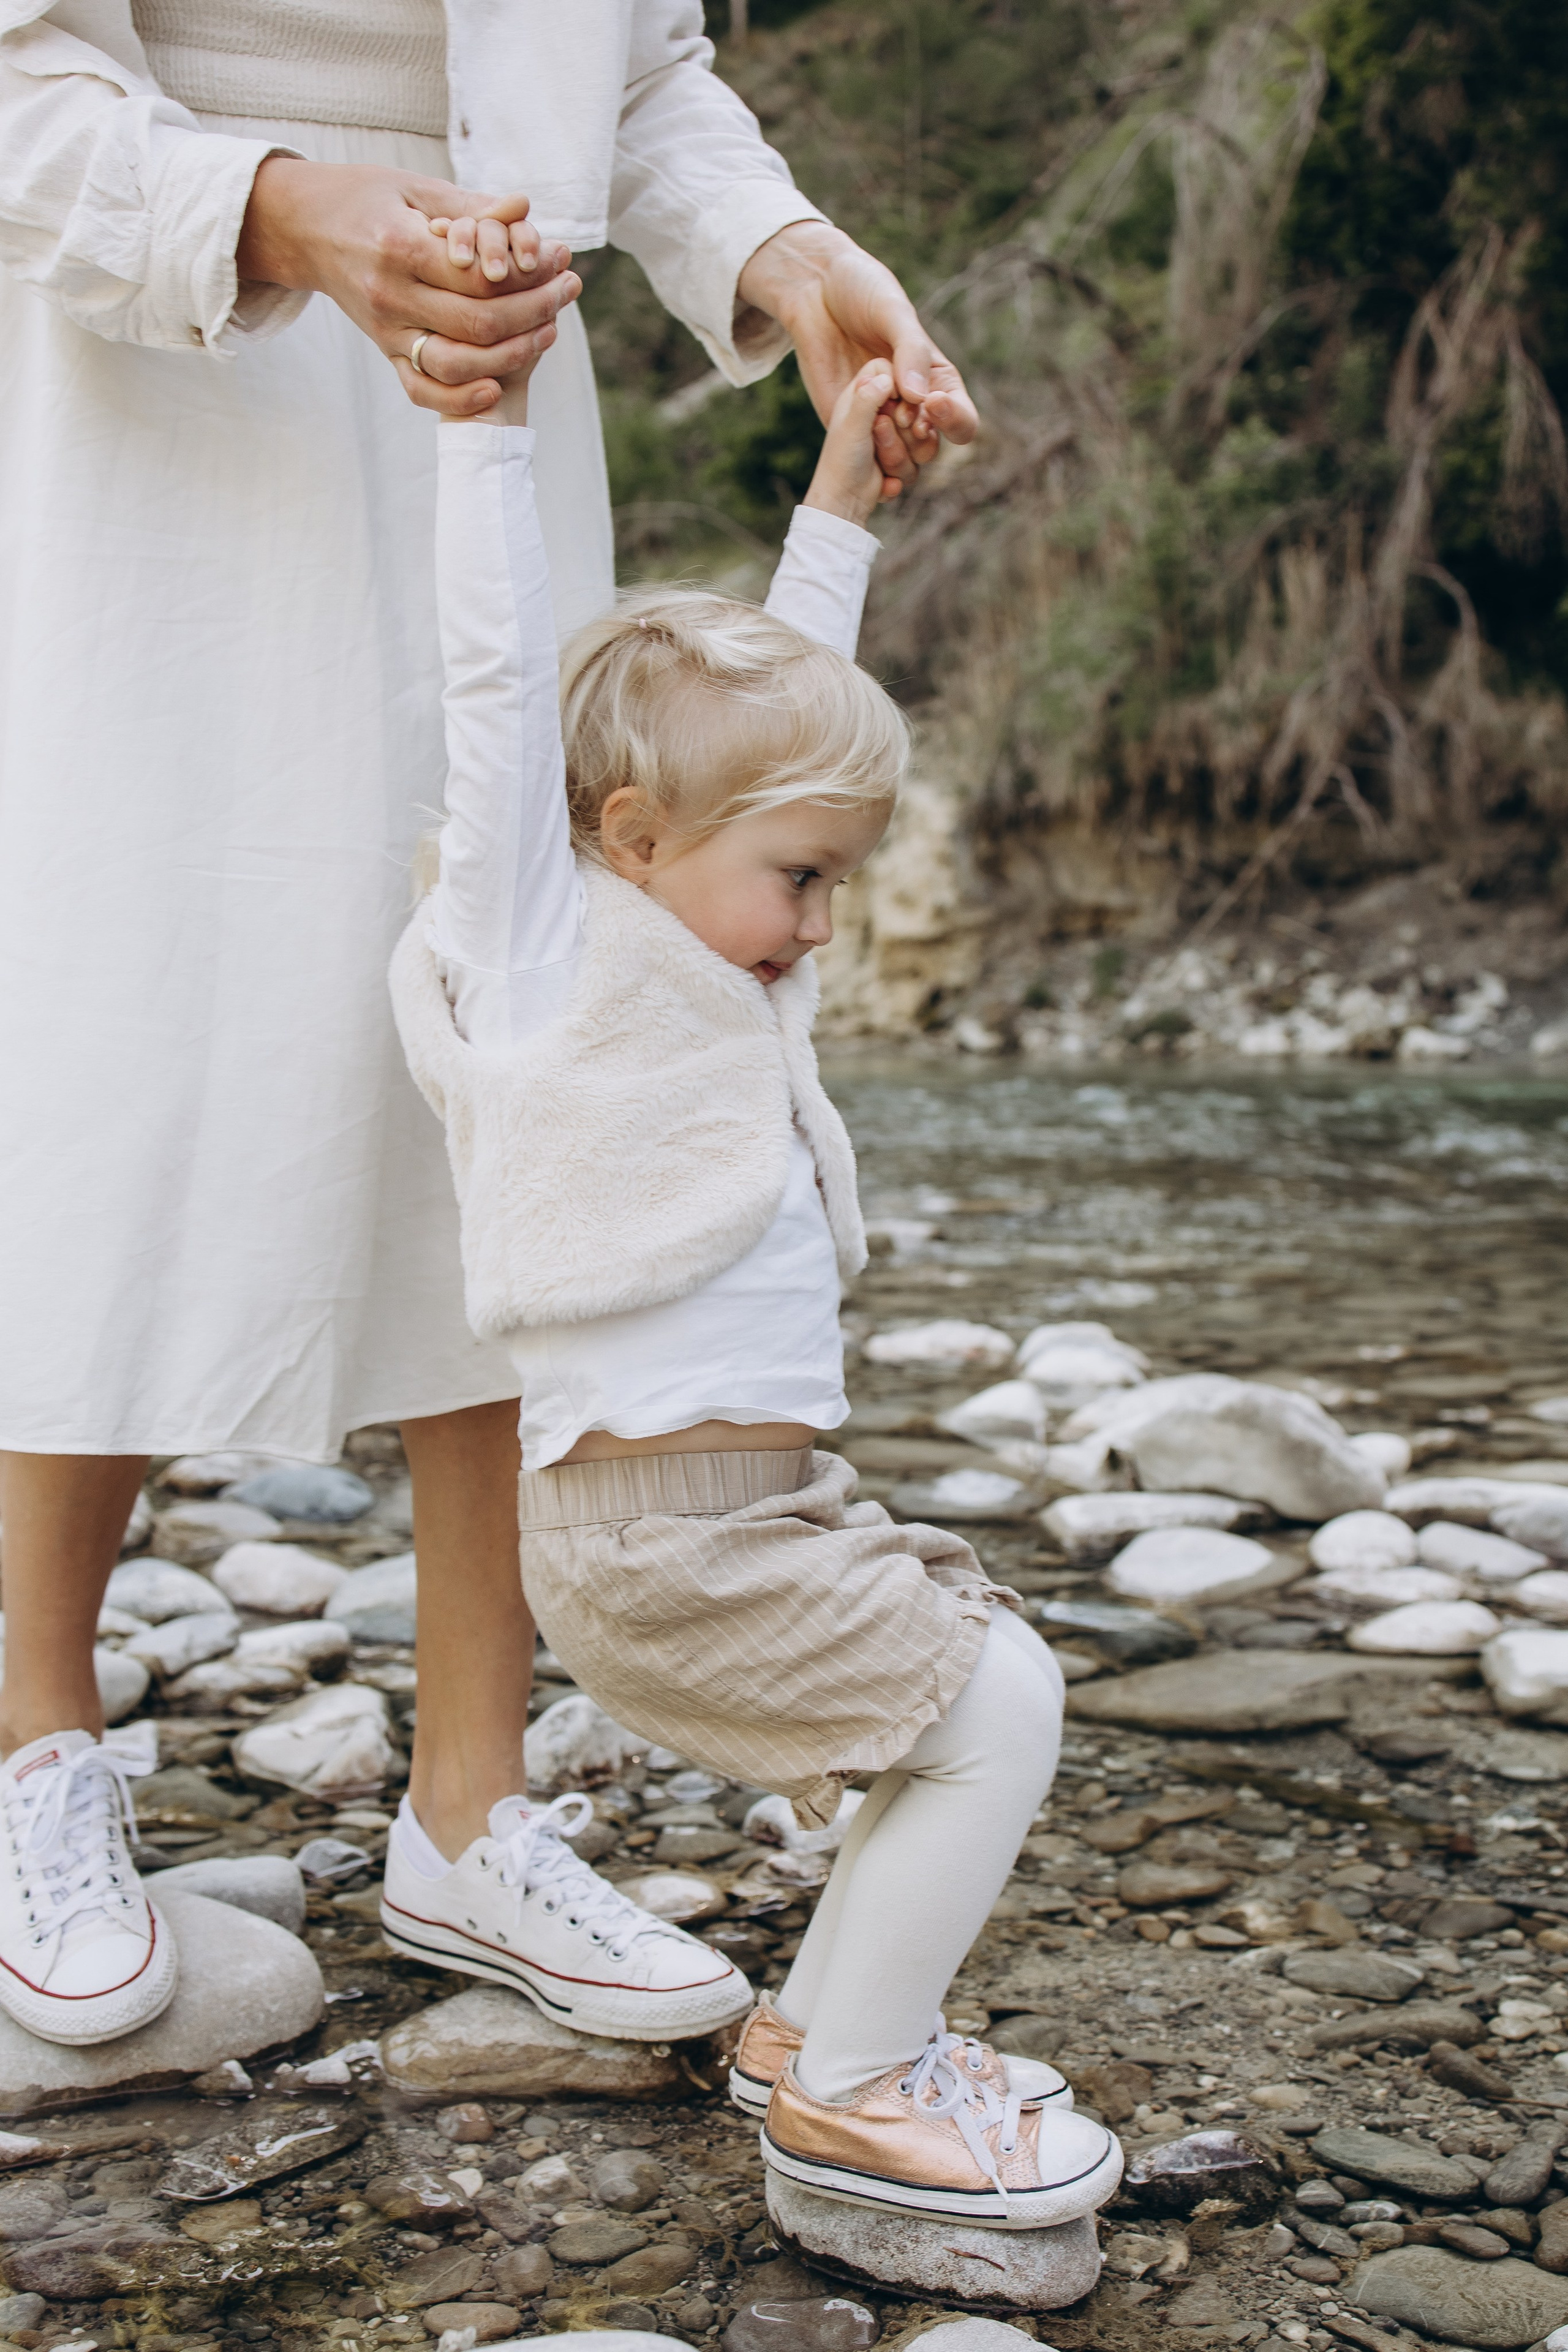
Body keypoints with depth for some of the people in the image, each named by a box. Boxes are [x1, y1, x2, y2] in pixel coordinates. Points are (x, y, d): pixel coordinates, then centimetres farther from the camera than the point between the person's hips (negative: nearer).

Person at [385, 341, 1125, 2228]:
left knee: (999, 1680, 14)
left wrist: (841, 499, 27)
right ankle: (847, 2091, 3)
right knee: (995, 1708, -11)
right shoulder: (548, 942, -7)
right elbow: (499, 678, -14)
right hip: (653, 1525, -10)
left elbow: (785, 678, 23)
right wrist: (486, 418, -13)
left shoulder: (689, 950, 15)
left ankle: (818, 2017, 24)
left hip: (767, 1494, 10)